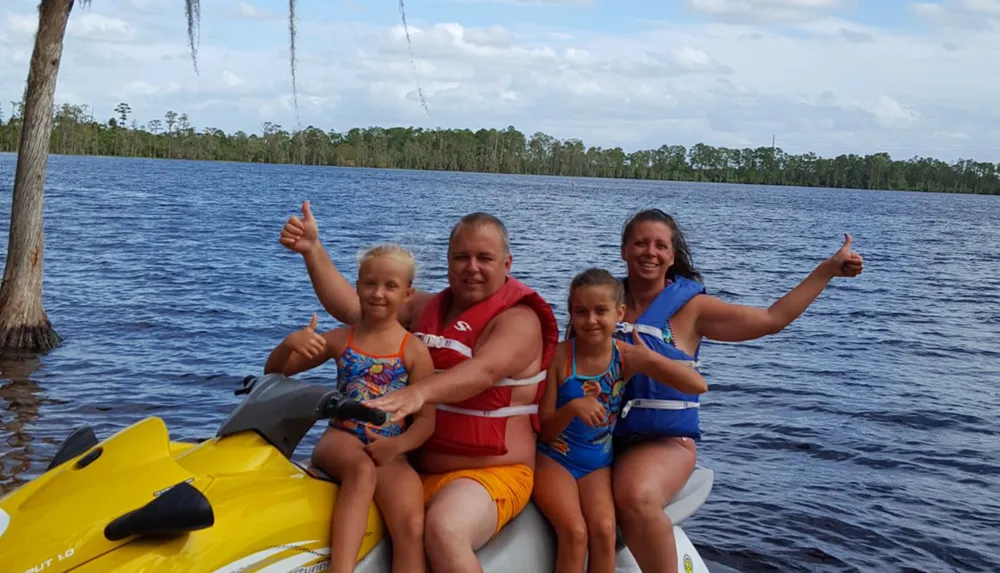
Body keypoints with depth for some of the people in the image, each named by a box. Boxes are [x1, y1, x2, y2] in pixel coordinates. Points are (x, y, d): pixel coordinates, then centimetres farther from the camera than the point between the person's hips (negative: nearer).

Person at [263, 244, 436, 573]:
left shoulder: (414, 351, 4)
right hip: (341, 439, 1)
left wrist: (398, 445, -21)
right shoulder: (340, 340, 11)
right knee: (363, 470, -37)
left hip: (388, 452, 0)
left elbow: (426, 418, 0)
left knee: (412, 527, -27)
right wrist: (289, 343, -6)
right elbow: (274, 372, 17)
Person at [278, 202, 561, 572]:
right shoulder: (425, 308, 14)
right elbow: (351, 308, 8)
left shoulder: (519, 319, -8)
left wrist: (420, 392, -46)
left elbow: (483, 371, -28)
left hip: (489, 474, -6)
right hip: (414, 469, 7)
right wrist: (312, 249, -5)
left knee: (443, 530, -36)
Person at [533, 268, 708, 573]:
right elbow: (544, 431, -9)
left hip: (599, 464, 2)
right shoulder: (559, 356, -13)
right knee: (575, 532, -25)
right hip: (554, 459, -2)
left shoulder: (626, 356, -7)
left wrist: (650, 358, -18)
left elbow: (699, 386, -12)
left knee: (604, 529, -23)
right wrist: (571, 407, -27)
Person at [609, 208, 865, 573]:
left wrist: (827, 269, -3)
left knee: (635, 498, -35)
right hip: (597, 437, 3)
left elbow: (772, 319, -1)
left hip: (665, 441, -2)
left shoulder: (688, 308, 0)